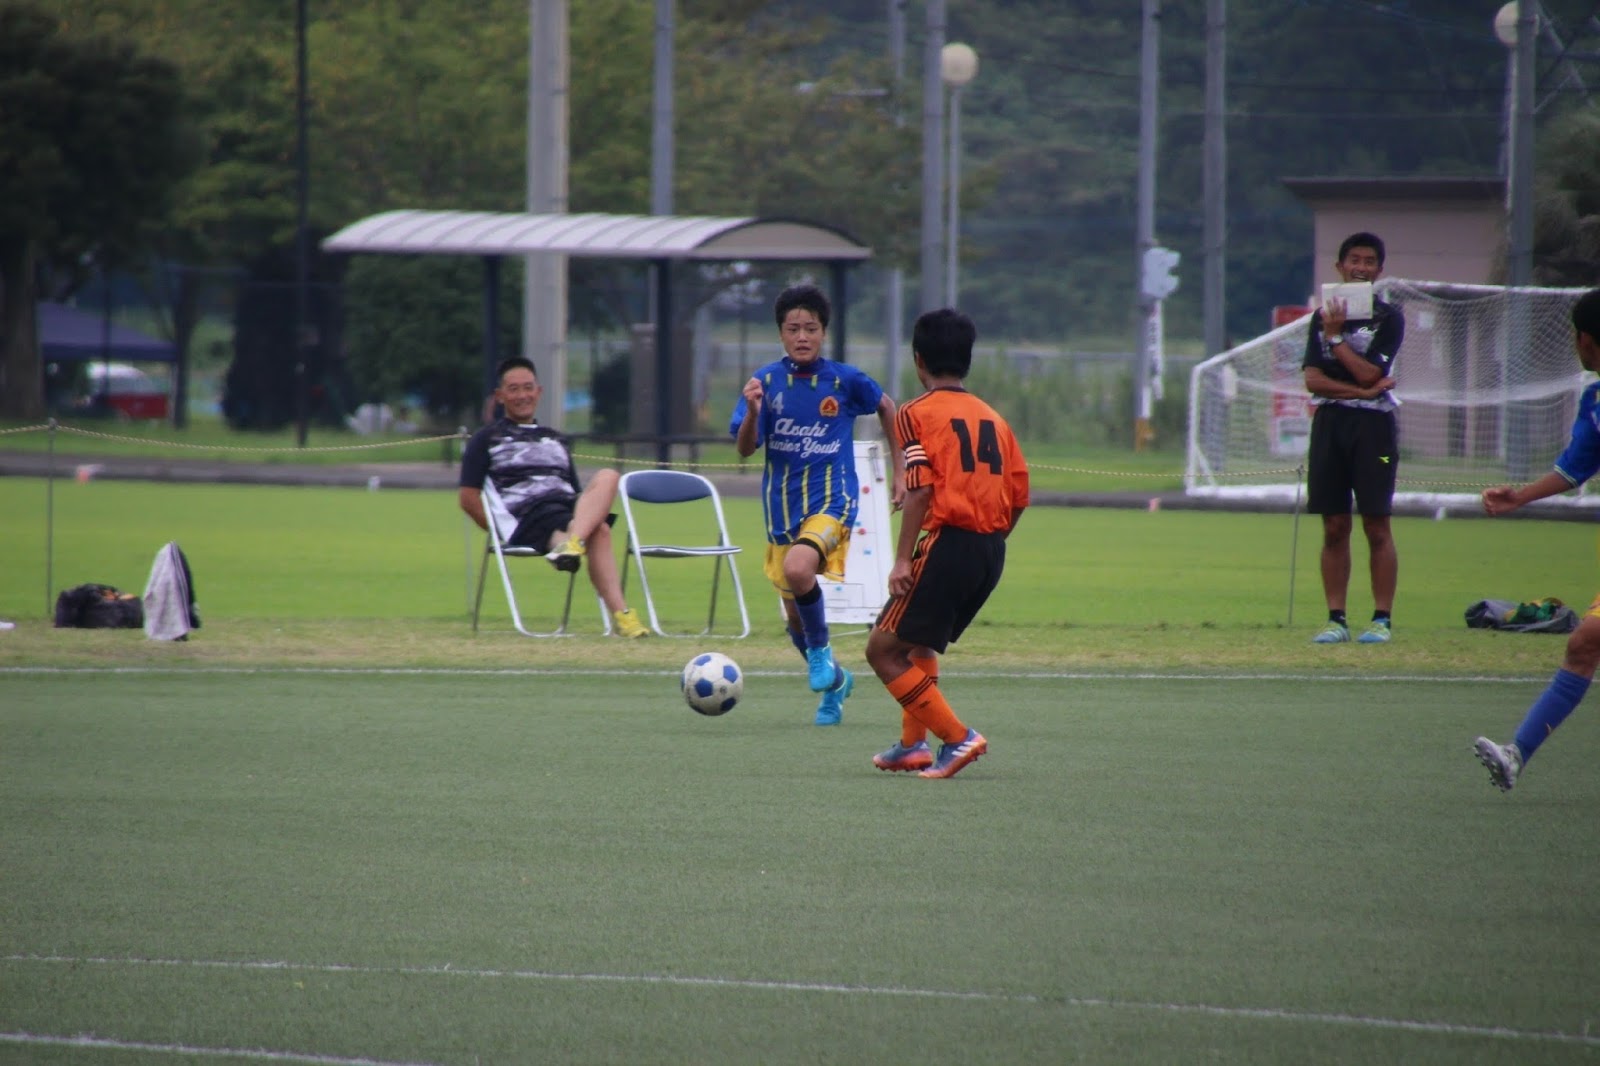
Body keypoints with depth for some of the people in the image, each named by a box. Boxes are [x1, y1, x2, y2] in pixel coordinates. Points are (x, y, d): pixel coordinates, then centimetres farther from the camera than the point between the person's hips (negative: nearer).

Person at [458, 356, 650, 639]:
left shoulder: (554, 440, 34)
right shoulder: (486, 439, 18)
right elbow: (468, 498, 7)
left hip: (570, 512, 5)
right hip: (526, 515, -5)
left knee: (607, 477, -30)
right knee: (598, 532, -35)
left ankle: (571, 544, -53)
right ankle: (620, 613, -55)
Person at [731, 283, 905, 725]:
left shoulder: (845, 380, -5)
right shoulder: (766, 382, -3)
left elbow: (886, 408, 14)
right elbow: (745, 448, -10)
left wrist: (900, 471, 15)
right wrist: (752, 411, -30)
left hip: (831, 501, -3)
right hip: (782, 507, 3)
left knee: (798, 569, -33)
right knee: (795, 617, 11)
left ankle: (821, 648, -8)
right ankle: (834, 681, 38)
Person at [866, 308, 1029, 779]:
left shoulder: (917, 413, -3)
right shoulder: (992, 418, 15)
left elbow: (920, 489, -15)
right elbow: (1019, 496, 10)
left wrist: (902, 559, -15)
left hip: (947, 542, -8)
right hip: (992, 550, 8)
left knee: (883, 650, 0)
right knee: (918, 644, 26)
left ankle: (957, 737, -8)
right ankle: (913, 744, 24)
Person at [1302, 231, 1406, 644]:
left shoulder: (1389, 318, 2)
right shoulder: (1322, 317, 12)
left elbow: (1368, 373, -10)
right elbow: (1313, 379, 1)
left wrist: (1335, 337, -8)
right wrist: (1360, 390, -10)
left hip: (1373, 425, -3)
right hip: (1329, 424, 3)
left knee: (1376, 527, -5)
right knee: (1334, 527, 3)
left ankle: (1382, 618, -3)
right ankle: (1336, 618, 5)